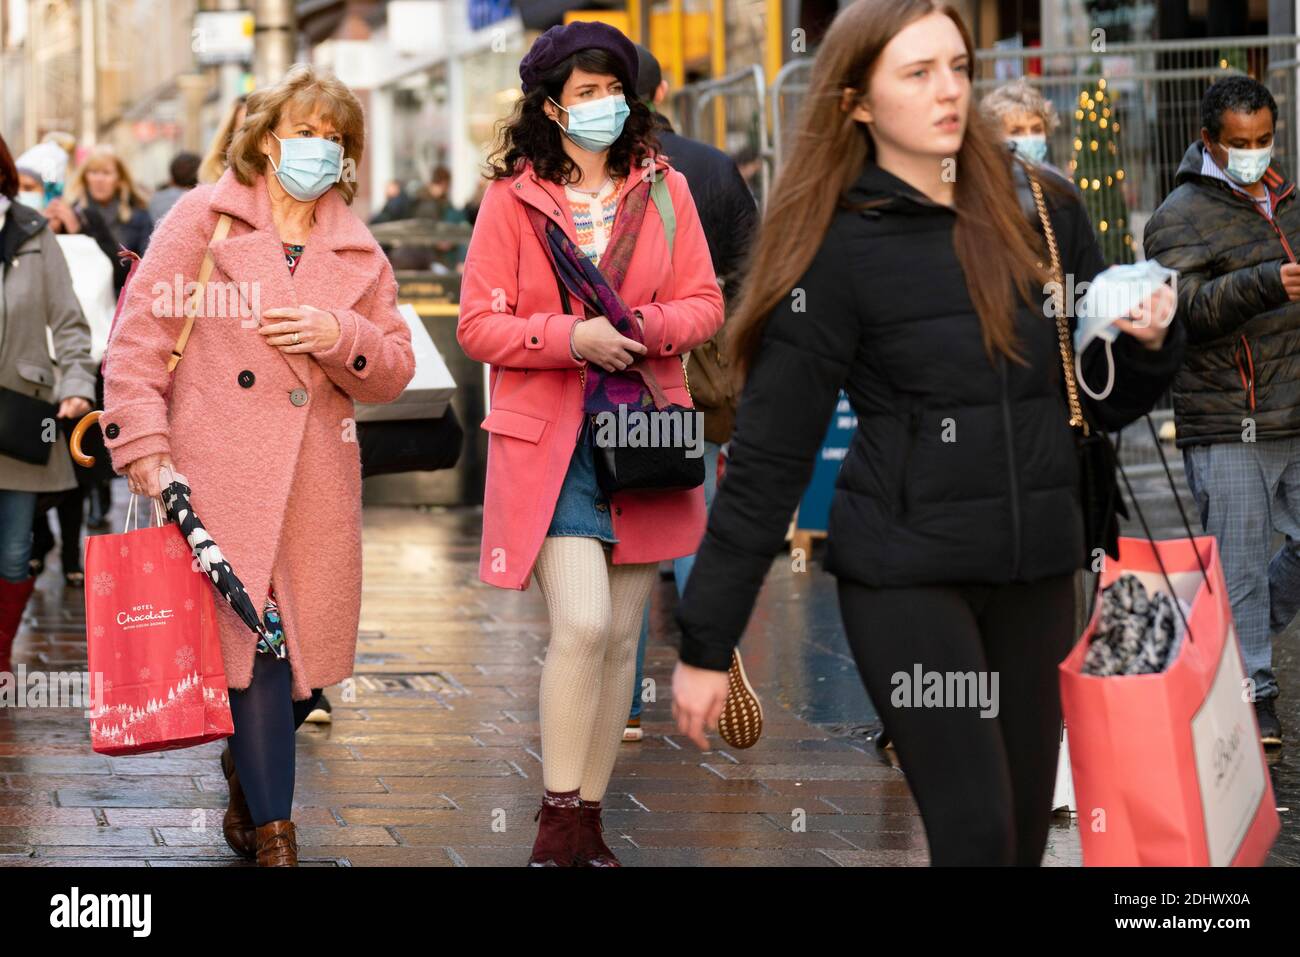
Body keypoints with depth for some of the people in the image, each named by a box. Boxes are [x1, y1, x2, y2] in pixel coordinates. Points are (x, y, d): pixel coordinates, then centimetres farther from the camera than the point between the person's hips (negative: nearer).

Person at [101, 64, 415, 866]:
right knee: (257, 641, -11)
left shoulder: (358, 249, 16)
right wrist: (147, 451, -9)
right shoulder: (205, 219, 4)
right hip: (222, 474, -4)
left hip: (317, 486, 4)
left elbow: (395, 370, 13)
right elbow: (141, 334, 0)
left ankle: (248, 767, 36)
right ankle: (274, 836, -3)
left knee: (308, 655, 5)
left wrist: (340, 336, -8)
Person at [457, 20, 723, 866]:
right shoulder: (512, 198, -1)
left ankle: (590, 822, 17)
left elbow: (705, 305, 8)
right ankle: (558, 825, -8)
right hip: (547, 439, -3)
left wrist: (649, 326, -12)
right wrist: (572, 336, -16)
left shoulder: (663, 189, 8)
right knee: (581, 624, -18)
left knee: (622, 636, 7)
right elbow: (478, 325, -3)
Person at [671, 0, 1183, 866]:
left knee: (1027, 830, 8)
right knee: (976, 832, -12)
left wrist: (1150, 341, -10)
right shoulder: (841, 252, -8)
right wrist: (707, 642, -8)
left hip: (1037, 570, 5)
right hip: (904, 570, -4)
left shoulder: (1044, 214, 4)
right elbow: (769, 456, -7)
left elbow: (1109, 404, 13)